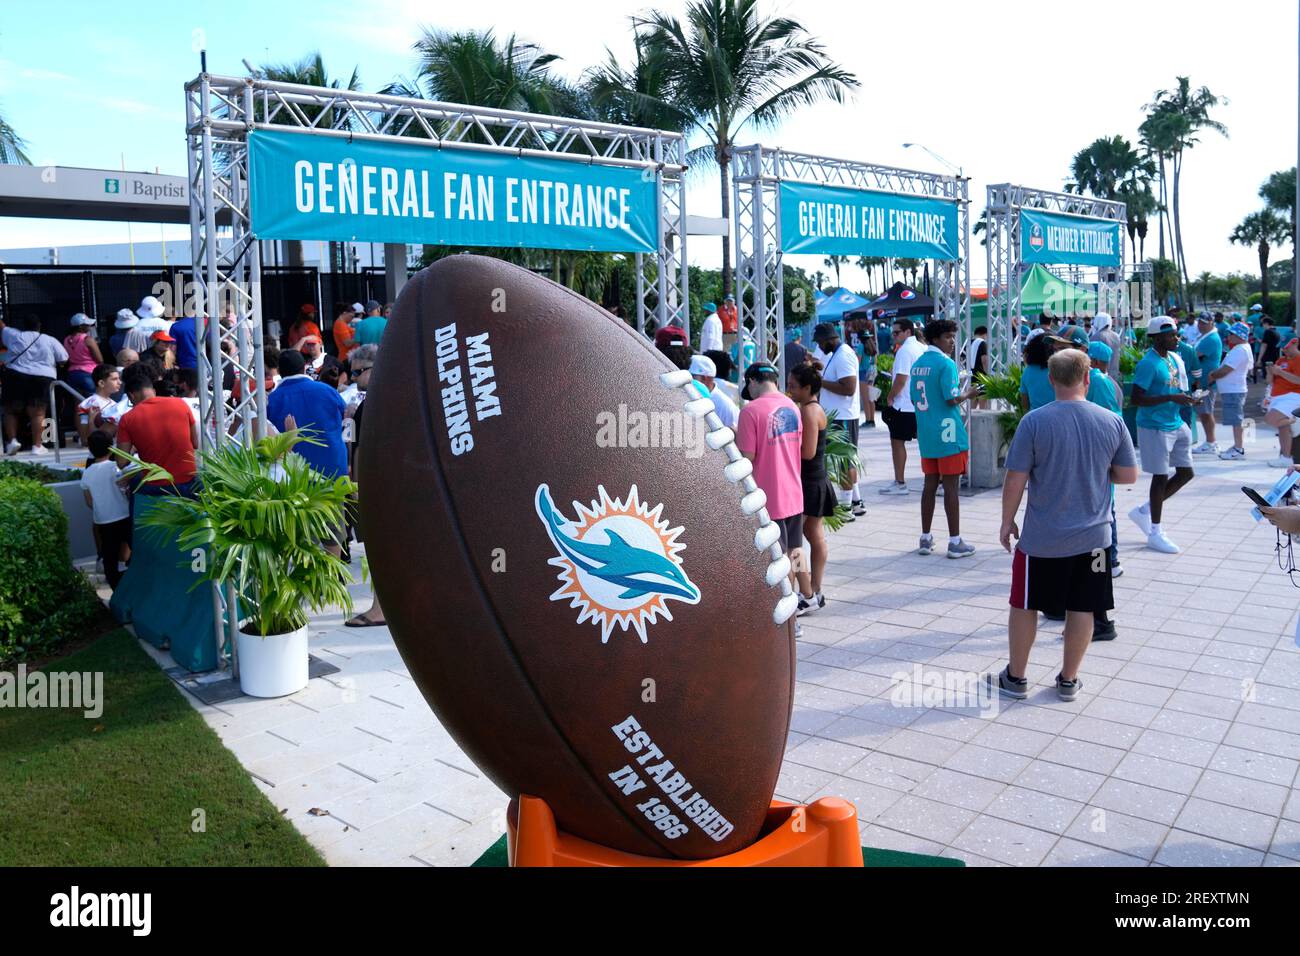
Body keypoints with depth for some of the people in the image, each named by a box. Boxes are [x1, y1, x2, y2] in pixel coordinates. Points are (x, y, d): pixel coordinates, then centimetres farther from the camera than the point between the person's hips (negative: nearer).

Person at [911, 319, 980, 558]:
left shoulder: (917, 364, 10)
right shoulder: (946, 364, -12)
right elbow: (952, 399, -18)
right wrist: (969, 394, 0)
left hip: (926, 435, 7)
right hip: (947, 434, -7)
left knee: (930, 484, 12)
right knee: (951, 486, -2)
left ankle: (926, 539, 16)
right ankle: (955, 542, 3)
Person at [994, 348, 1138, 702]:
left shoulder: (1034, 421, -14)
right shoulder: (1112, 421, -4)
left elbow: (1015, 480, -12)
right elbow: (1128, 475, 5)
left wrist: (1007, 522, 1)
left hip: (1042, 537, -3)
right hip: (1092, 535, 3)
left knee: (1024, 605, 12)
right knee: (1082, 608, 13)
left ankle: (1015, 678, 23)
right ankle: (1069, 680, 25)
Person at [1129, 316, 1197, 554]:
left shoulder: (1173, 358, 9)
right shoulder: (1148, 364, -18)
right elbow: (1137, 399, -23)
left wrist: (1184, 398, 2)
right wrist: (1171, 398, -26)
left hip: (1175, 424, 9)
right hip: (1155, 427, -9)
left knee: (1186, 473, 12)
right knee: (1161, 477, -1)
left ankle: (1144, 511, 25)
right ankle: (1155, 533, 12)